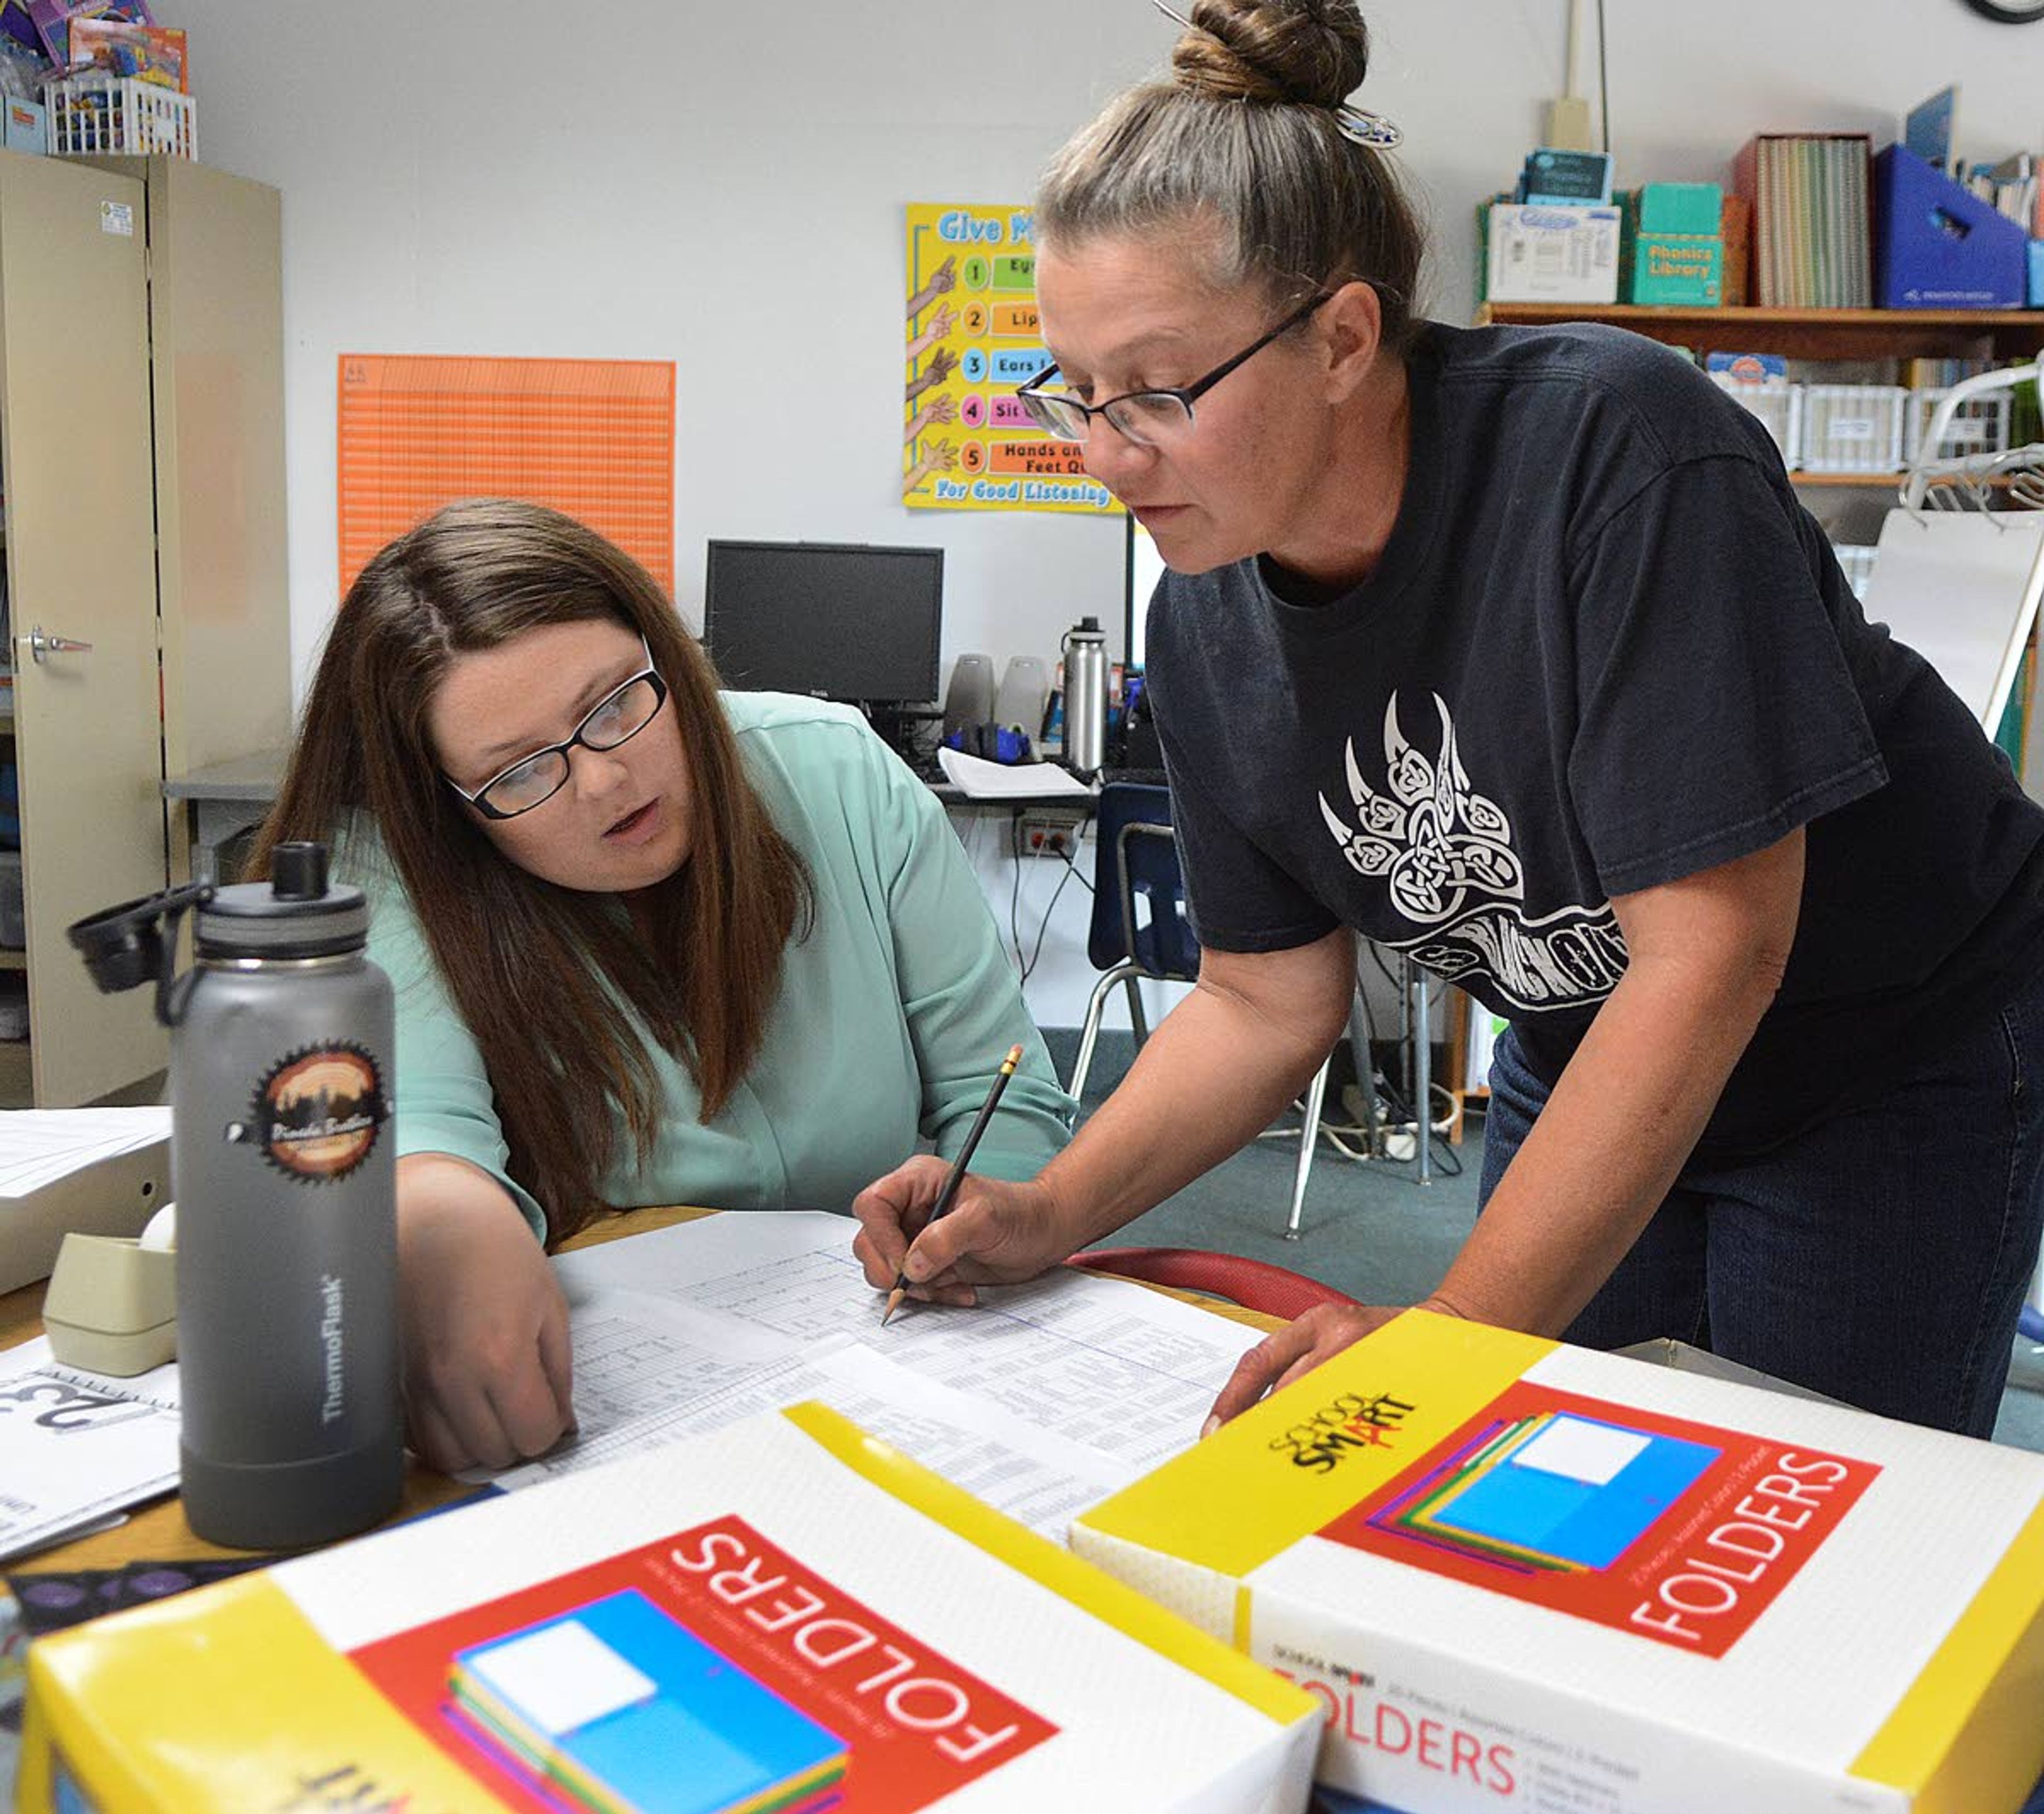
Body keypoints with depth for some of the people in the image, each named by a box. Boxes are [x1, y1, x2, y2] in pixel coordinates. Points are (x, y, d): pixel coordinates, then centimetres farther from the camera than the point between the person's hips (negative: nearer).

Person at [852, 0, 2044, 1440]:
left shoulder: (1615, 446, -30)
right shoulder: (1207, 624, -11)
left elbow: (1709, 951, -31)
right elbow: (1267, 999, -3)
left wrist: (1458, 1336, -34)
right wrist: (1047, 1219, -17)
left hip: (1897, 1062, -4)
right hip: (1585, 1071, 5)